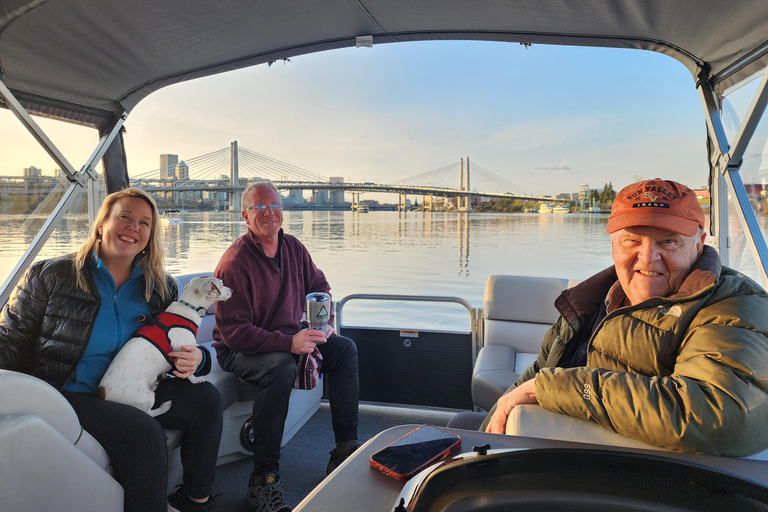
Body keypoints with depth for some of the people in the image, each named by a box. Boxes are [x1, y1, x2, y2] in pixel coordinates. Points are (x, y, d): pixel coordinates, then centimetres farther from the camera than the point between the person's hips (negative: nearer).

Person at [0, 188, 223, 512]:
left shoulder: (161, 287, 5)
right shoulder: (50, 276, -4)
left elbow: (178, 346, 12)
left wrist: (196, 360, -13)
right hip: (65, 395, -4)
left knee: (205, 398, -14)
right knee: (142, 432, -29)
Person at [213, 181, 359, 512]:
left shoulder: (294, 248, 2)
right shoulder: (235, 263, -21)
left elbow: (318, 286, 18)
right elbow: (234, 332, -25)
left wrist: (327, 320, -2)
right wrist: (288, 343, -36)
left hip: (290, 339, 7)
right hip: (239, 350, -7)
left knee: (345, 348, -6)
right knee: (281, 366, -36)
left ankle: (346, 450, -4)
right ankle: (263, 480, -28)